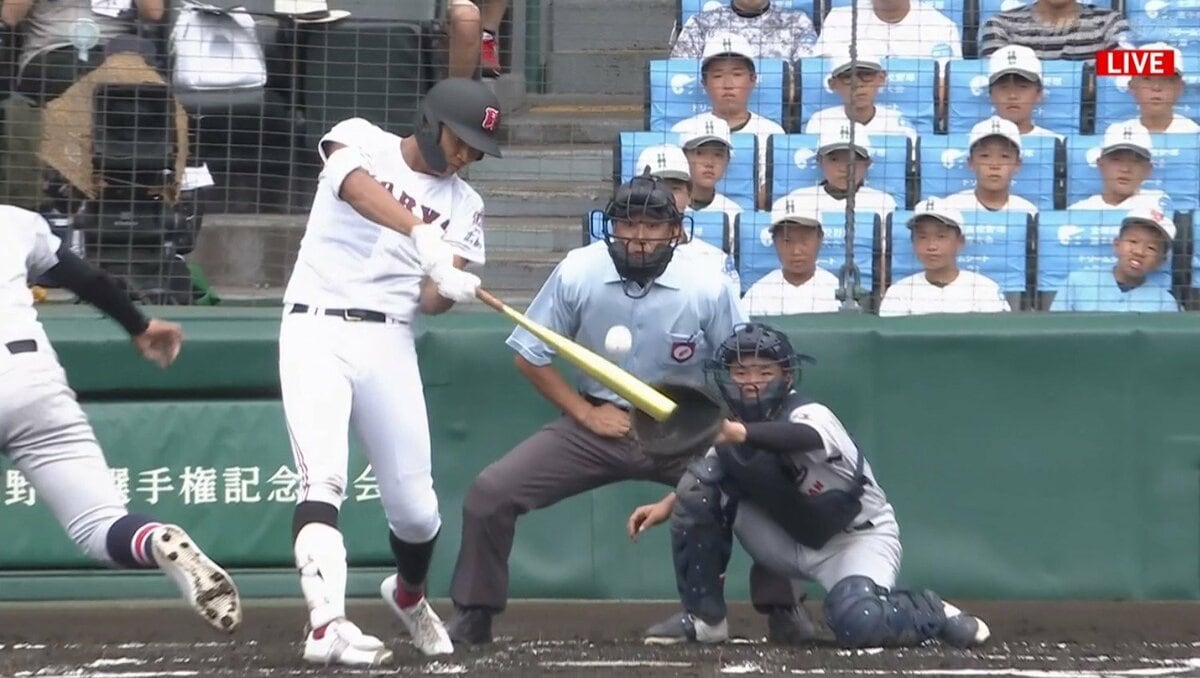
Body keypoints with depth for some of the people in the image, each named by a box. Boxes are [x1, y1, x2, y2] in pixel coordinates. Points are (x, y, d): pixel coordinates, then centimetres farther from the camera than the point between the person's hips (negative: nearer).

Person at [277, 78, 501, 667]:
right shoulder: (361, 141, 1)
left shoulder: (464, 205, 11)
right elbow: (359, 187, -24)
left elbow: (430, 299, 0)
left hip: (389, 345, 4)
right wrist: (424, 237, -40)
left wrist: (448, 291, -24)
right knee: (323, 478, -22)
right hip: (318, 331, -4)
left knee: (415, 506, 5)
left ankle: (409, 594, 37)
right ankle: (327, 623, -31)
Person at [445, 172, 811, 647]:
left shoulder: (707, 288, -14)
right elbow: (530, 356, -2)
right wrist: (585, 413, -10)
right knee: (490, 492, -15)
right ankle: (473, 617, 4)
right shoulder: (577, 274, -13)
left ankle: (780, 611, 1)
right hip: (597, 423, 1)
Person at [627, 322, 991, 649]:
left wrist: (740, 434, -72)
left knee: (859, 624, -38)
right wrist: (667, 505, -15)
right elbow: (709, 473, 5)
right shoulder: (735, 425, -7)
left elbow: (803, 437, -52)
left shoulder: (811, 414, -28)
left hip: (857, 539, -7)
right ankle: (703, 616, -3)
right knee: (699, 486, -13)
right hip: (790, 539, 7)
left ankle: (931, 613, -4)